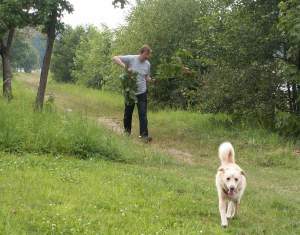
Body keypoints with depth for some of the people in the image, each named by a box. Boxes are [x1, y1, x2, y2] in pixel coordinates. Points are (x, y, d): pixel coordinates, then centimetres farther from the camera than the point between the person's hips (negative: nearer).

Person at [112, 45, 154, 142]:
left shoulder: (147, 64, 2)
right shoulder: (131, 59, -11)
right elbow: (115, 58, -15)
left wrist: (151, 80, -7)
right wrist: (125, 66, -28)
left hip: (142, 92, 2)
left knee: (143, 114, -6)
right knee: (128, 113, 12)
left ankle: (144, 135, -6)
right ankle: (127, 131, 32)